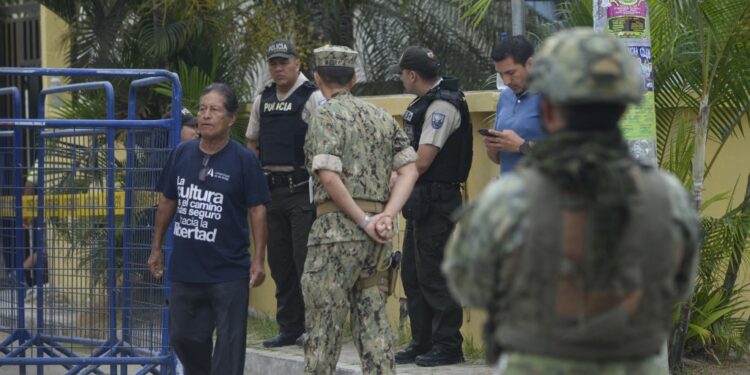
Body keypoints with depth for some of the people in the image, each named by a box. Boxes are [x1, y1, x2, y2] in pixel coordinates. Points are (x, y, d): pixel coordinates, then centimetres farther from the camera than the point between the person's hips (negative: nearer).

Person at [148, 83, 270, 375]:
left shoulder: (244, 161, -8)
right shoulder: (181, 154, 3)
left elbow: (257, 210, -5)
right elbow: (167, 202, 14)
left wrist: (259, 259, -10)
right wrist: (156, 248, 15)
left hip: (229, 272, -4)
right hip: (185, 269, 4)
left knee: (229, 346, 1)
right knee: (183, 337, 15)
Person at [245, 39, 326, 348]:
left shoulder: (313, 98, -6)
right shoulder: (262, 101, 13)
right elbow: (252, 143, 23)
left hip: (303, 189, -7)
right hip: (271, 190, 7)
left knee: (306, 260, -9)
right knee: (279, 262, 10)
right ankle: (289, 327, 17)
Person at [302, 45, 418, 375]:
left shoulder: (326, 116, -5)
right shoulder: (382, 117, 15)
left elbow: (329, 177, -17)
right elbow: (409, 169, 7)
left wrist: (364, 221, -11)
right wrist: (386, 217, -3)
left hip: (338, 228, -6)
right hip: (376, 236, 6)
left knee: (324, 323, -1)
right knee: (372, 319, 9)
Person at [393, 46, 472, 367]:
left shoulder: (442, 106, -16)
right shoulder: (426, 103, 16)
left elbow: (422, 161, -20)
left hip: (437, 202, -10)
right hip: (421, 201, 10)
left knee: (435, 275, -6)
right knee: (413, 276, 13)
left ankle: (448, 345, 0)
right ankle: (422, 343, 20)